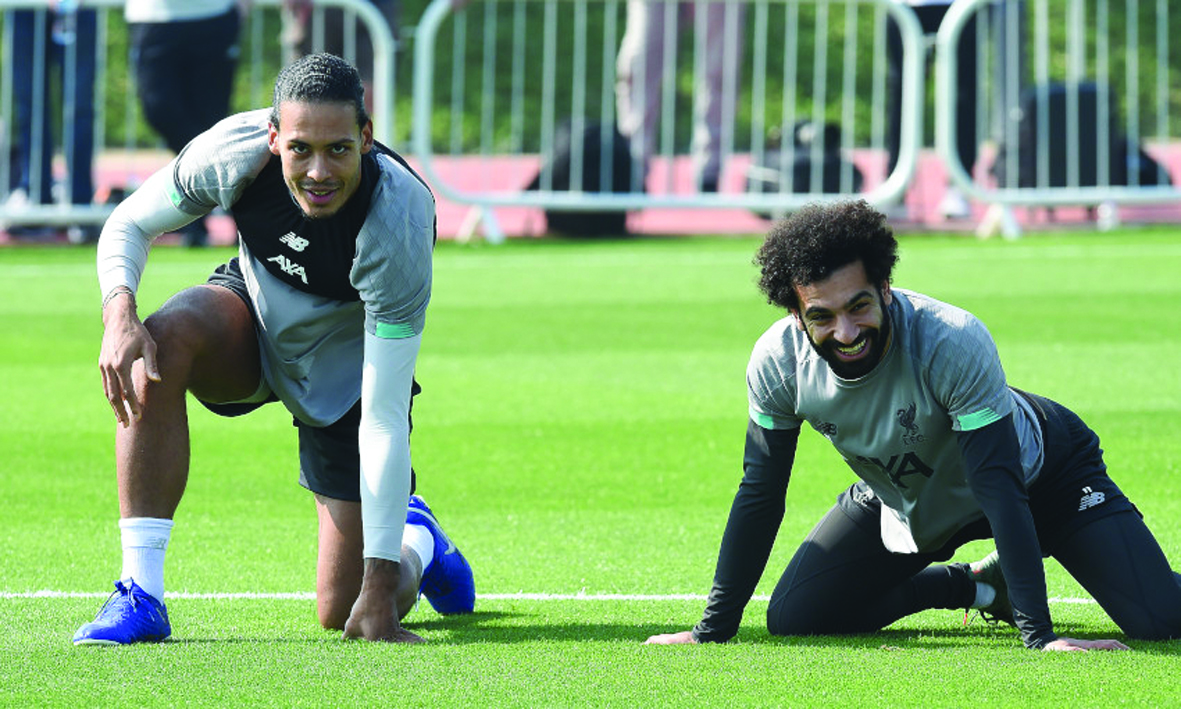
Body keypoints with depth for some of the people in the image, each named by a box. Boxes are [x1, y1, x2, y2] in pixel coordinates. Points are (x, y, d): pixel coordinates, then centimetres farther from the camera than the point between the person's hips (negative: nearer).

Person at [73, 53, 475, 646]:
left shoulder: (399, 226, -37)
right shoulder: (234, 151, -29)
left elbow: (383, 421, -36)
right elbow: (129, 224, -9)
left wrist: (382, 592, -37)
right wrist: (119, 313, -33)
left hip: (346, 370, -3)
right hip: (252, 312, 3)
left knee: (343, 613, -6)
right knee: (163, 339, -34)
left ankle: (417, 542, 33)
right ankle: (140, 595, -27)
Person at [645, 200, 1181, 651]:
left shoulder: (955, 343, -38)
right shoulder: (777, 363, -25)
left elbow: (1000, 489, -39)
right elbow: (759, 497, -12)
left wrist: (1039, 636, -43)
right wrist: (713, 631, -12)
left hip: (1041, 475, -4)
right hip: (902, 499, 5)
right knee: (792, 622, -4)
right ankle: (978, 586, 15)